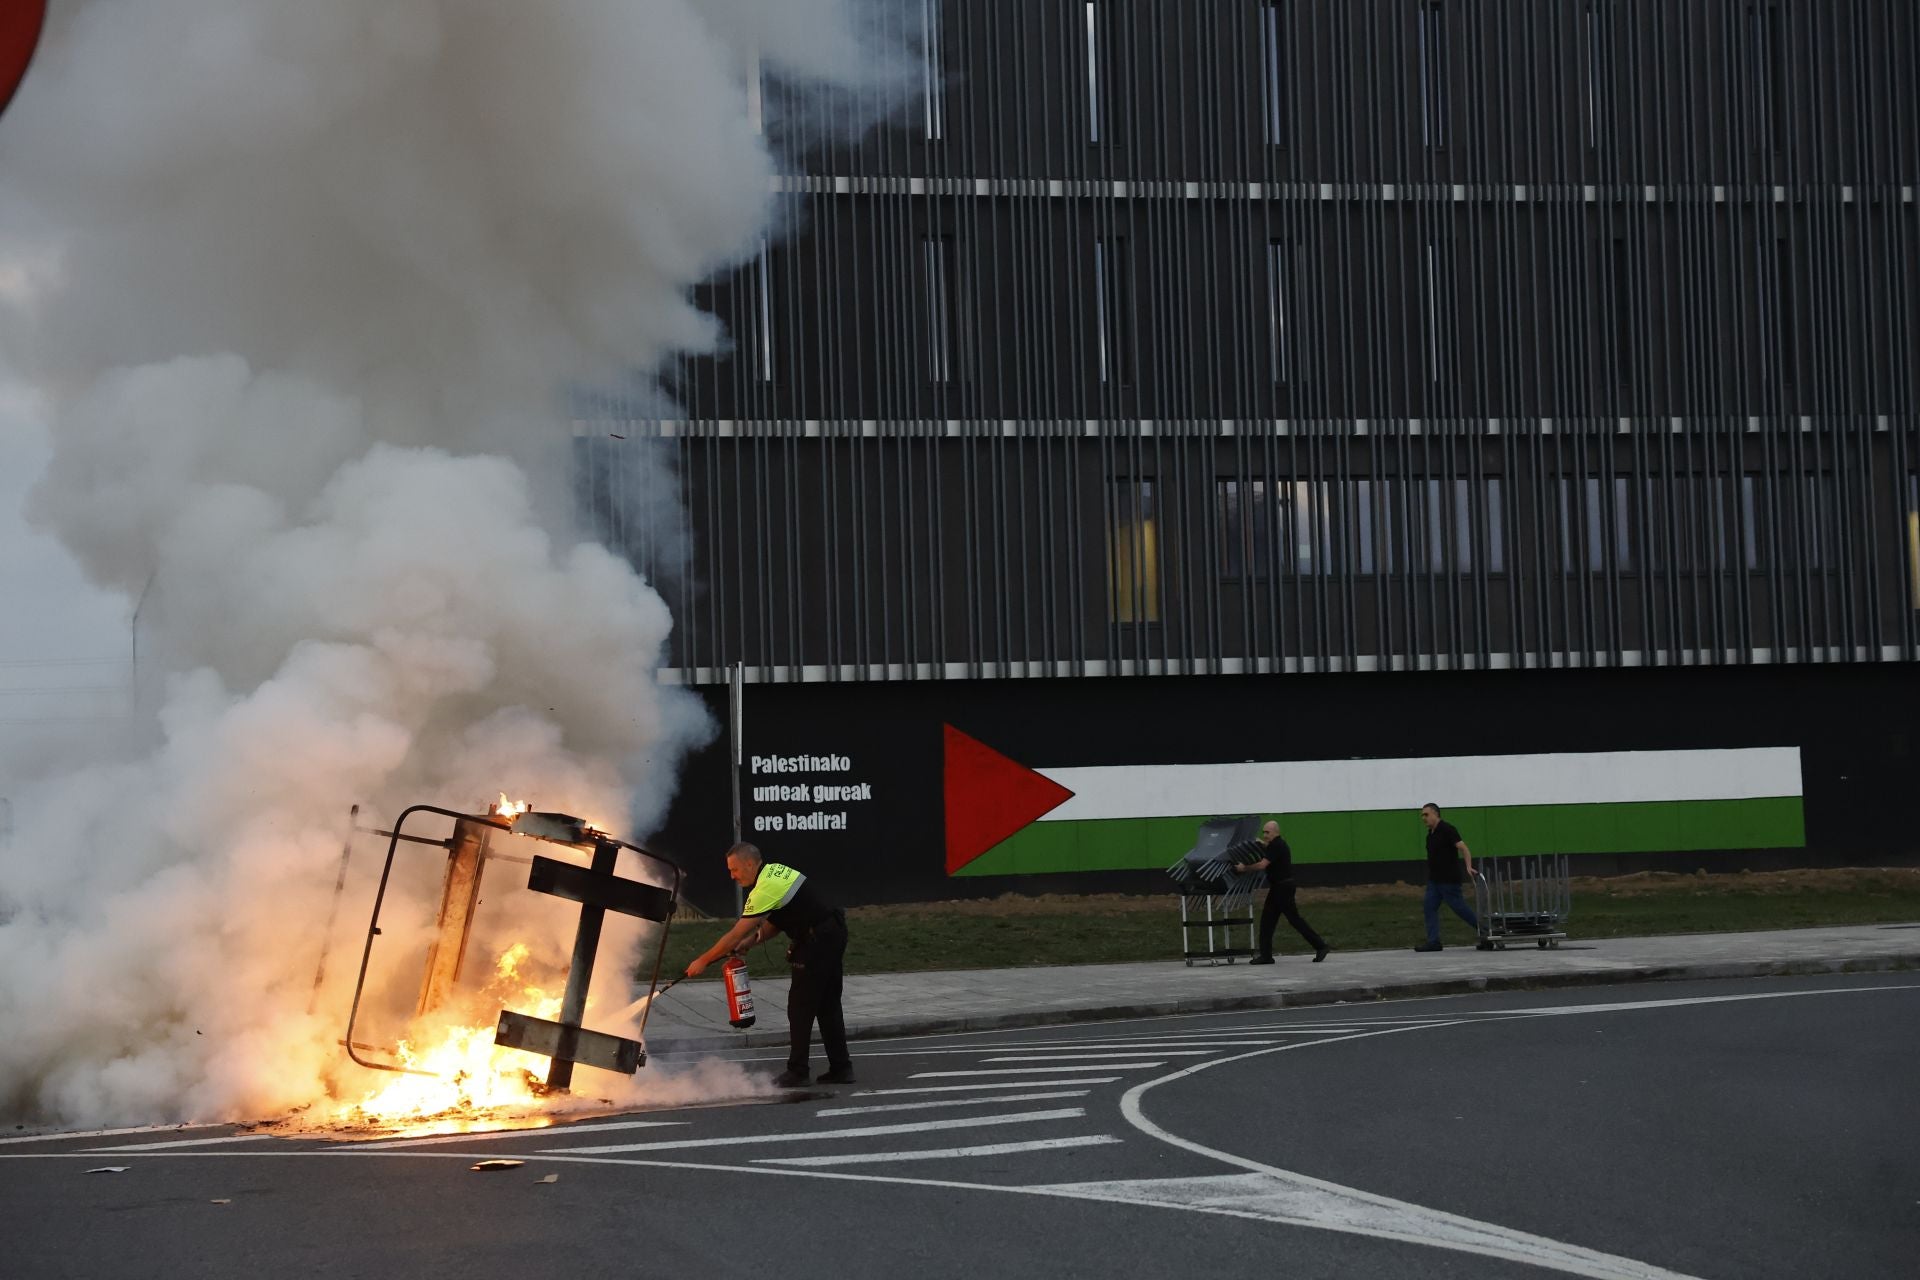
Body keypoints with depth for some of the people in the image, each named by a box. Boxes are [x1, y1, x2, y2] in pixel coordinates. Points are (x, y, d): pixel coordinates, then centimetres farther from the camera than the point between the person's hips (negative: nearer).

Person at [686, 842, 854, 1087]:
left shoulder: (765, 889, -18)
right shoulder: (775, 871, 12)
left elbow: (736, 934, -16)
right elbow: (774, 922, 17)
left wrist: (703, 961, -9)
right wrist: (750, 941, 4)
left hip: (816, 942, -10)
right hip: (835, 932, 10)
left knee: (800, 1007, -2)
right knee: (828, 1005, 13)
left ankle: (797, 1072, 2)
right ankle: (841, 1068, 15)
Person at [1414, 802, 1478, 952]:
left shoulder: (1446, 830, -13)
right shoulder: (1431, 833, 13)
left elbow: (1463, 848, -20)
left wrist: (1468, 867, -33)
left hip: (1449, 879, -9)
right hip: (1434, 879, 9)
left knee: (1459, 906, -3)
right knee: (1429, 907, 0)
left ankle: (1482, 929, 13)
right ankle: (1433, 941, -1)